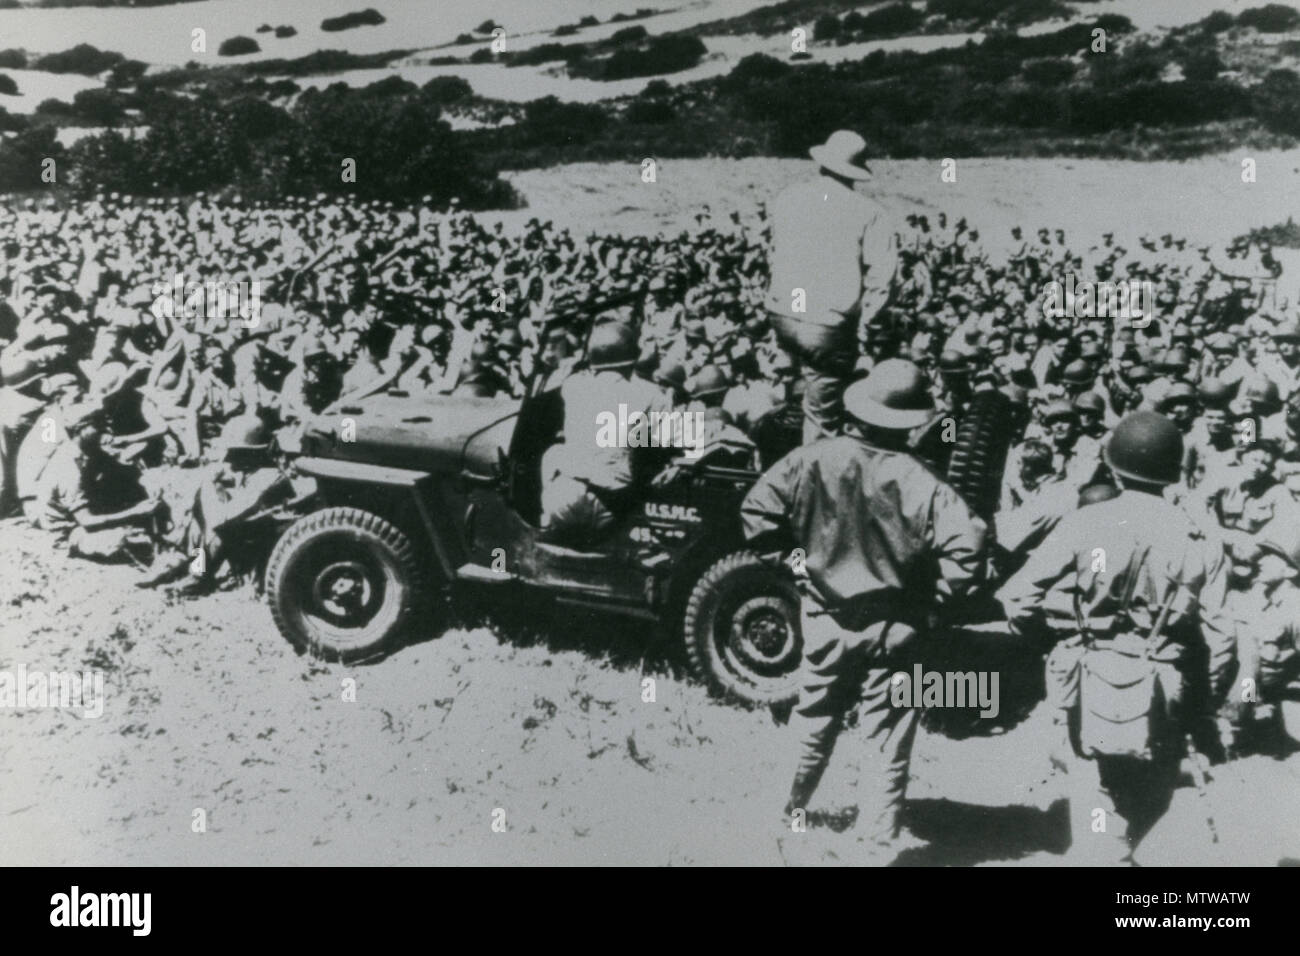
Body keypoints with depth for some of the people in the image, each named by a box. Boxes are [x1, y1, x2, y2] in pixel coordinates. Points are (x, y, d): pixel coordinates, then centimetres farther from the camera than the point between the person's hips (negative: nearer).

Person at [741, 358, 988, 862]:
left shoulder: (814, 461, -14)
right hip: (893, 628, -2)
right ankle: (876, 844, 19)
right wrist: (936, 595, -9)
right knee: (886, 744, 12)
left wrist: (798, 550, 2)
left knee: (815, 722, 26)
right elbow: (968, 546, -25)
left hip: (827, 619, 3)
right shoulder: (919, 482, -18)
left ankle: (792, 803, 46)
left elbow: (756, 512, -14)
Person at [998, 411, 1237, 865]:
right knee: (1147, 803, 24)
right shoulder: (1198, 542, -2)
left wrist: (1055, 628, 11)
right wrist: (1203, 706, 10)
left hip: (1090, 693, -2)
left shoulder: (1082, 524, -8)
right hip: (1161, 705, 2)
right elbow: (1219, 640, -4)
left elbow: (1019, 600, -10)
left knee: (1095, 799, 6)